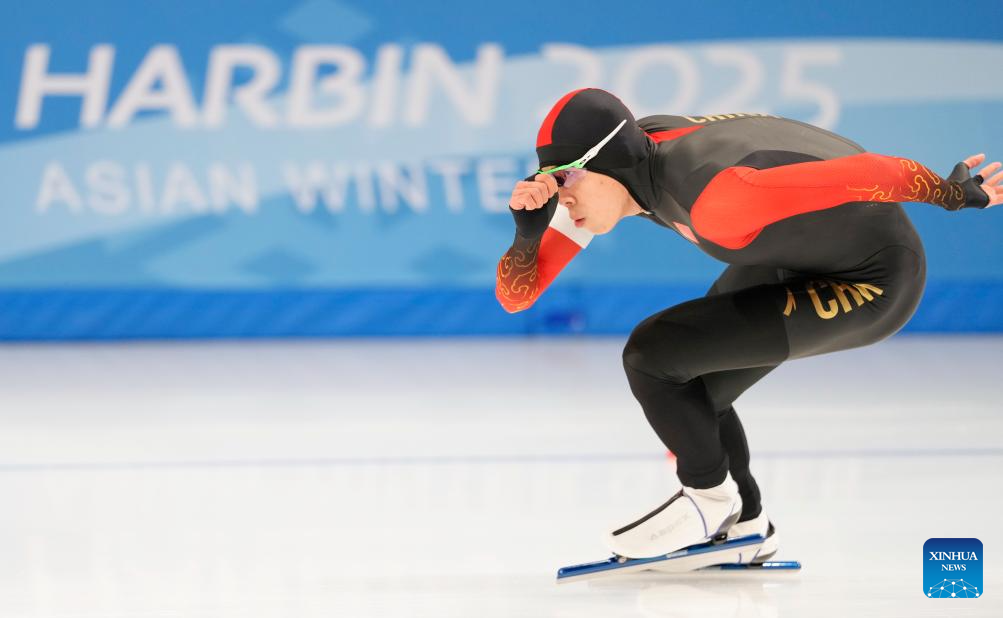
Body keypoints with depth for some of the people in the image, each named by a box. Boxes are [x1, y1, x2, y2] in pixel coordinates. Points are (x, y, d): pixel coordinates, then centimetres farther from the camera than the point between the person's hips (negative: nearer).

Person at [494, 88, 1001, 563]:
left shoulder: (713, 198, -36)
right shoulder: (627, 159, -11)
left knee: (652, 356, -14)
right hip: (797, 262, 9)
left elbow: (867, 173, -31)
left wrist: (958, 194, -19)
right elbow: (517, 294, -9)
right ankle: (743, 526, 36)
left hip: (870, 281, -9)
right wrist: (528, 230, -29)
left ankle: (710, 497, 9)